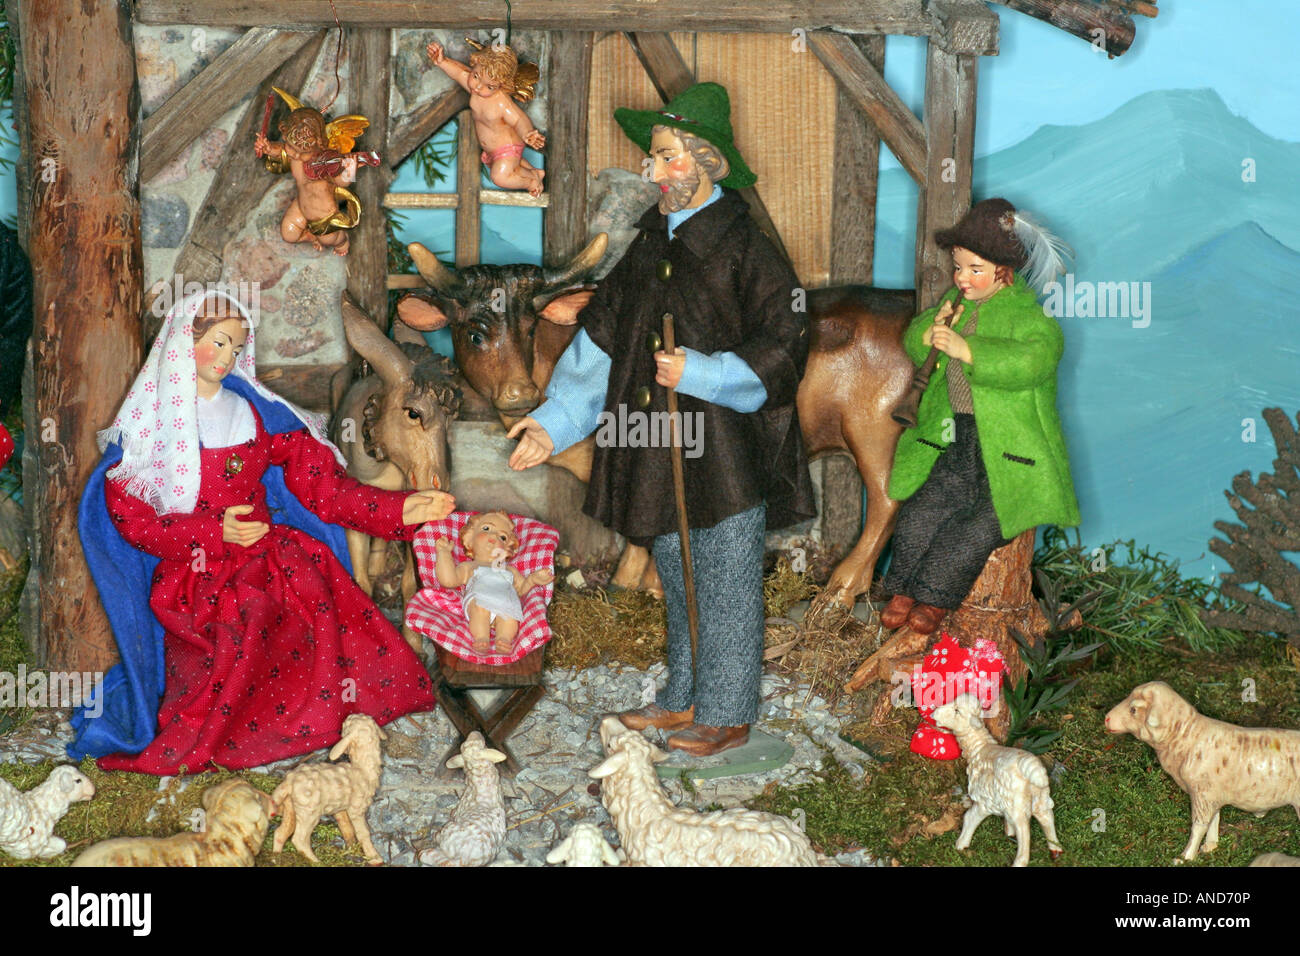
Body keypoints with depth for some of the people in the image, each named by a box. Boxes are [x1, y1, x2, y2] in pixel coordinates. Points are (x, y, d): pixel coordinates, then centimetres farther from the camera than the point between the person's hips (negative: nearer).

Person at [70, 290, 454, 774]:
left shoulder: (255, 414, 12)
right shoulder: (150, 422, 1)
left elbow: (321, 485, 8)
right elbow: (131, 516, -5)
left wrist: (399, 510, -5)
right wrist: (215, 532, -17)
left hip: (264, 552, 4)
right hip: (192, 569, -4)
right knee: (240, 616, -30)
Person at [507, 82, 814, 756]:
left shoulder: (745, 247, -12)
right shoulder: (652, 244, 10)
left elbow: (779, 350, -14)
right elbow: (601, 340, 10)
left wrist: (696, 372, -20)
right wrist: (552, 423, 4)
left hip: (727, 445, -7)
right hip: (662, 445, 7)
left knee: (725, 581, 2)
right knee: (678, 580, 16)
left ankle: (726, 712, 13)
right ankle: (685, 695, 29)